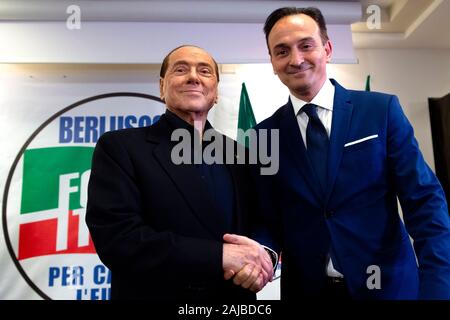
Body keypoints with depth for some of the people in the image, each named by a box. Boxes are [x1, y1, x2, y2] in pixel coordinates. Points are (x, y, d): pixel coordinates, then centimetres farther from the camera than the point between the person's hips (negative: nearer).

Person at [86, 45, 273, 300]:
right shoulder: (120, 147, -10)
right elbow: (117, 239, -20)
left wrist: (260, 259, -19)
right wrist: (219, 255, -24)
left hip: (235, 295, 4)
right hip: (155, 293, -3)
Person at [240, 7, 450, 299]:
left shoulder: (382, 110, -6)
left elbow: (425, 201, -8)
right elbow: (268, 219, 0)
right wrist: (262, 252, -21)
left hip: (388, 285, 0)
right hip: (305, 288, 1)